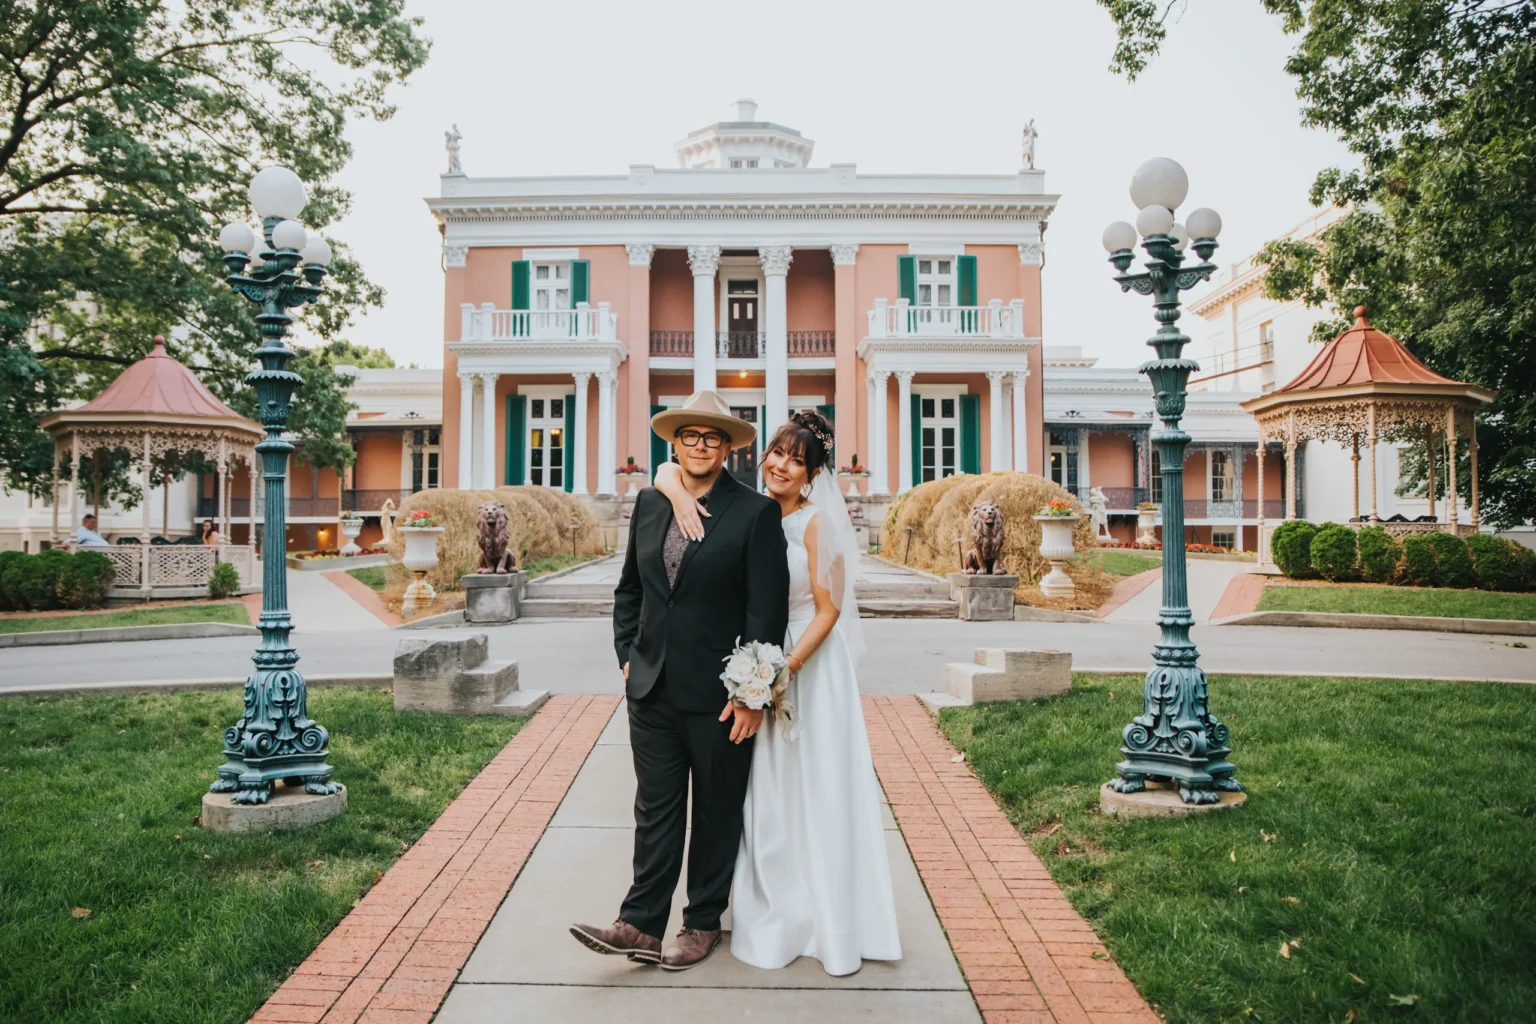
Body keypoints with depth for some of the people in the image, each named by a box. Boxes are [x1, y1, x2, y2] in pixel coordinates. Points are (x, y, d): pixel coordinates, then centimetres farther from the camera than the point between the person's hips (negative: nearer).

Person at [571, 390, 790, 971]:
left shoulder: (755, 512, -8)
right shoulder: (649, 504, 8)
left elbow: (768, 609, -11)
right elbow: (629, 589, 17)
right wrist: (627, 655, 7)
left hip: (721, 695, -4)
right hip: (652, 687, 4)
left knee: (716, 814, 12)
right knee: (655, 810, 9)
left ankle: (703, 923, 27)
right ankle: (641, 924, 17)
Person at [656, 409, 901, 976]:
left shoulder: (817, 523, -12)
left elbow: (829, 611, -12)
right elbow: (666, 471, 1)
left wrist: (783, 670, -21)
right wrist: (679, 495, -21)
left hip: (810, 667, -4)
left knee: (818, 794, 3)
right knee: (766, 796, 13)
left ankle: (830, 921, 20)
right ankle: (775, 915, 29)